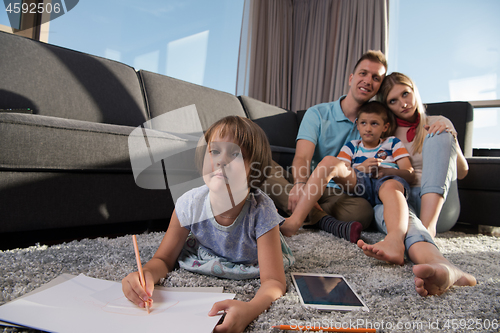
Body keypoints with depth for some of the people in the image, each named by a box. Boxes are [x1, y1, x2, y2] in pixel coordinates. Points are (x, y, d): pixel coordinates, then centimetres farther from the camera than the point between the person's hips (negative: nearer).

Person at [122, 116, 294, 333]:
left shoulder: (261, 211, -41)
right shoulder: (189, 204, -32)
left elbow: (274, 281, -39)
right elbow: (163, 259, -19)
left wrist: (250, 309, -62)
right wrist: (146, 275, -44)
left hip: (250, 269, 0)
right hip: (204, 258, 1)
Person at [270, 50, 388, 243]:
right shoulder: (317, 114, 2)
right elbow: (302, 158, -13)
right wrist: (300, 184, -36)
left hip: (337, 194, 0)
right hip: (305, 186, 0)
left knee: (364, 210, -32)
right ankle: (324, 219, -34)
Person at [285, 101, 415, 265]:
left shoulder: (393, 143, 24)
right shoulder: (351, 146, 26)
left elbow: (410, 174, 11)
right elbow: (340, 173, 10)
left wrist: (385, 170, -9)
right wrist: (359, 168, -10)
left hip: (387, 180, -1)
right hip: (358, 182, 1)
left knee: (391, 186, -39)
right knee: (329, 160, -21)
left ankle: (395, 240, -69)